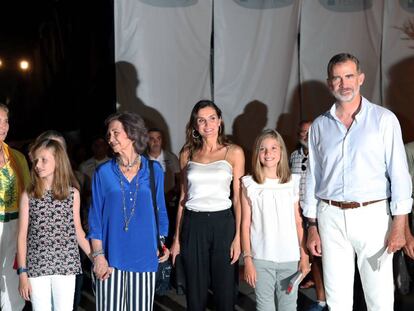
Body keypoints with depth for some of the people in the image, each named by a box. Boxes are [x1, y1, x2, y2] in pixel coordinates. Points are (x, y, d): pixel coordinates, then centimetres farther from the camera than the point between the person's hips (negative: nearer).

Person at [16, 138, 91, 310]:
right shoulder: (28, 195, 0)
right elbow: (22, 236, 1)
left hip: (66, 265, 1)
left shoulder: (72, 193, 3)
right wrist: (22, 273, -3)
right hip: (37, 266, 0)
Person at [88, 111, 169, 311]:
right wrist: (98, 255, -6)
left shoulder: (154, 170, 4)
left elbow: (160, 211, 11)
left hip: (144, 256, 1)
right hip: (111, 257, -1)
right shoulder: (103, 172, 1)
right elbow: (96, 217, 1)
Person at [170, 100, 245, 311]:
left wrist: (238, 236, -8)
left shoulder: (234, 153, 1)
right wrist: (176, 237, 9)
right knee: (195, 292, 8)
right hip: (193, 225, 2)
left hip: (223, 223, -2)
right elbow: (183, 198, 12)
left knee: (224, 291, 5)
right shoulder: (187, 154, 8)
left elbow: (238, 198, -1)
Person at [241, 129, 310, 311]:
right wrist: (247, 259, -4)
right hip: (261, 258, -1)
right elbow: (245, 224, 1)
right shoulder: (249, 184, 1)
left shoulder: (293, 182, 5)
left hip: (290, 258, 1)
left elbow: (299, 222, 6)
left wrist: (304, 256, 2)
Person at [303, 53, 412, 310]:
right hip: (331, 217, 3)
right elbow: (313, 177, 11)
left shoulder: (384, 119, -2)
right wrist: (312, 226, 9)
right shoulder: (320, 125, 8)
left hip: (372, 215, -3)